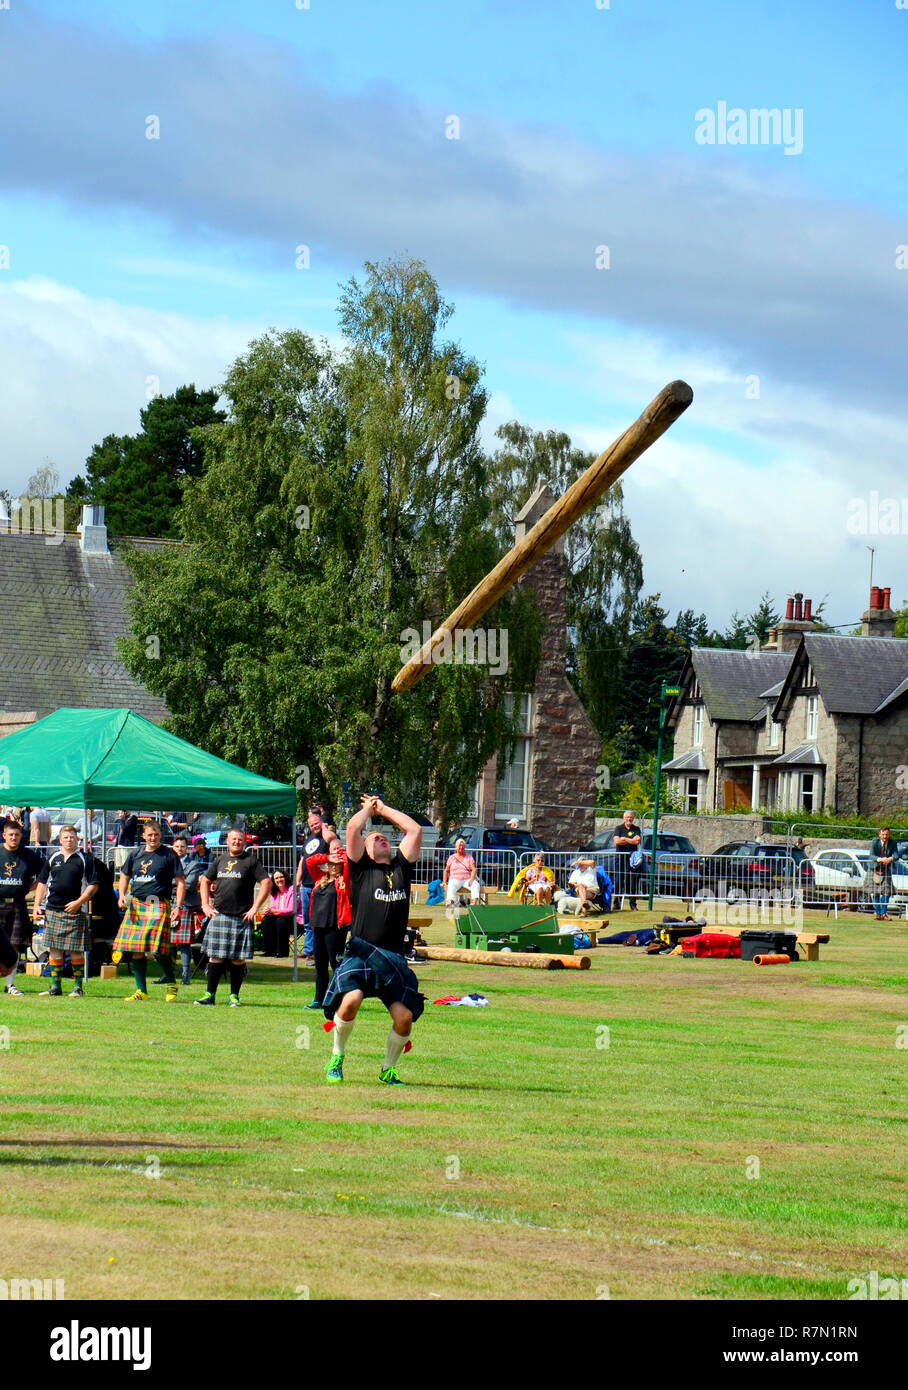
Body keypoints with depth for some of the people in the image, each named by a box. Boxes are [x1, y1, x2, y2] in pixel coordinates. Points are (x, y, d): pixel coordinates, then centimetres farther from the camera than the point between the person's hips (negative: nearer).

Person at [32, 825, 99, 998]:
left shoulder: (85, 858, 1)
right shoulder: (52, 858, 13)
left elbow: (93, 885, -2)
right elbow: (42, 882, 18)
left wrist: (79, 902, -12)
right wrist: (37, 905, 8)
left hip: (75, 911, -4)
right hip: (52, 910, 4)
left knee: (76, 950, -5)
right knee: (54, 949, 5)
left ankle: (78, 987, 2)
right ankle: (55, 987, 11)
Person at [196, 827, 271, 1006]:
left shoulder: (251, 861, 1)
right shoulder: (219, 860, 14)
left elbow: (266, 883, -5)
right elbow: (205, 881, 24)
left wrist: (255, 908, -9)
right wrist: (205, 904, 11)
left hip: (242, 917, -3)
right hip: (219, 916, 3)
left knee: (238, 958, 0)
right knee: (215, 956, 1)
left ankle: (234, 995, 8)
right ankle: (210, 994, 5)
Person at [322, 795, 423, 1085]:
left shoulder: (402, 867, 16)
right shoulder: (361, 868, 6)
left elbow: (415, 830, 15)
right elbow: (352, 828, -4)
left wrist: (384, 809, 22)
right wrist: (368, 808, 14)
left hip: (394, 958, 4)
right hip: (361, 953, -4)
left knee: (404, 1015, -10)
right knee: (351, 999, -27)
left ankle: (389, 1069, 15)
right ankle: (337, 1057, -1)